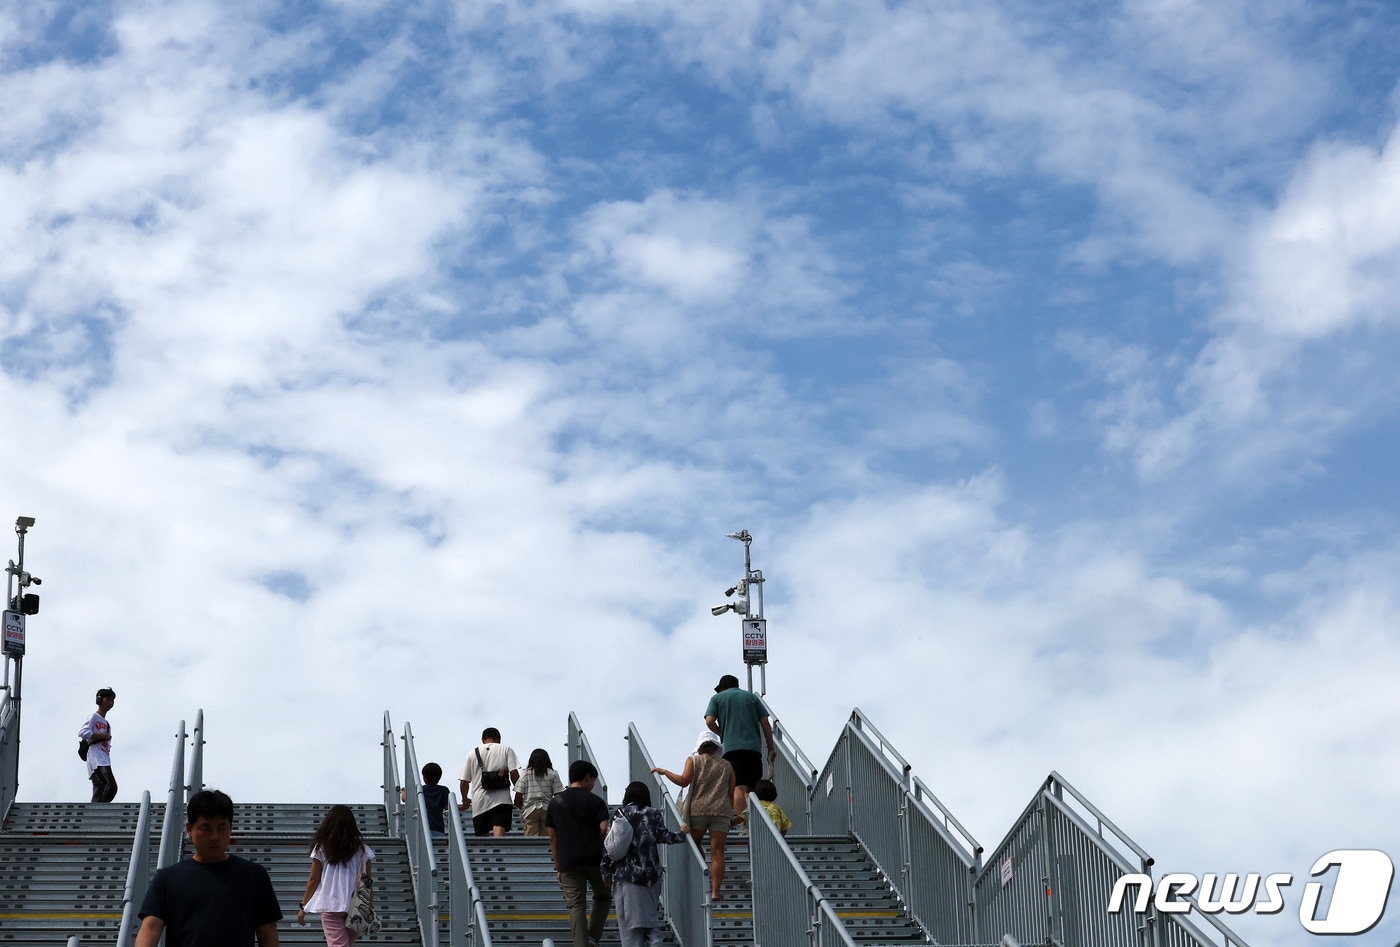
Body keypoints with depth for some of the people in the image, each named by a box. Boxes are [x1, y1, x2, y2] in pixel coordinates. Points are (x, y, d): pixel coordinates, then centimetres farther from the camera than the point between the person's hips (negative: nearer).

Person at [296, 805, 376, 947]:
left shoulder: (321, 848, 1)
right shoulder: (361, 849, 4)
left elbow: (313, 880, 2)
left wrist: (303, 907, 10)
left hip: (331, 905, -2)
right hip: (355, 907, 2)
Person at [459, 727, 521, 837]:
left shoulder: (472, 754, 14)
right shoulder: (506, 750, 8)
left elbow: (464, 781, 13)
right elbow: (514, 773, -5)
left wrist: (465, 800, 27)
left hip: (479, 802, 2)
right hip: (501, 799, -2)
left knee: (482, 837, 12)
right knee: (499, 832, -16)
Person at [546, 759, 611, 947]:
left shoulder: (555, 803, 11)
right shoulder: (595, 802, 1)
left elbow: (553, 838, 11)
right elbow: (604, 831, -7)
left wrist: (558, 867, 16)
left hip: (569, 862, 2)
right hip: (594, 859, -2)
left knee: (576, 906, 2)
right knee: (603, 896, 19)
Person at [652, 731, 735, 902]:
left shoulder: (694, 760, 7)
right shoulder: (726, 765, 15)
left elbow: (684, 781, -6)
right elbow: (731, 792, 12)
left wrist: (665, 772, 5)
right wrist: (730, 814, 21)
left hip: (698, 809, -1)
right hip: (721, 811, 1)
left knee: (694, 843, 19)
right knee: (717, 851, -3)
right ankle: (715, 891, -10)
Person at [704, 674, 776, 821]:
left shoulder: (717, 698, 15)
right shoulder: (751, 696, 19)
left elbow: (709, 721, 0)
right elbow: (765, 723, 11)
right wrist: (771, 748, 14)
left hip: (731, 748, -2)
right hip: (754, 748, 2)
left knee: (738, 788, -10)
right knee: (752, 789, 7)